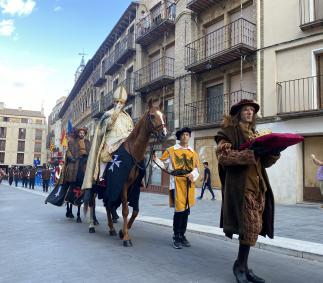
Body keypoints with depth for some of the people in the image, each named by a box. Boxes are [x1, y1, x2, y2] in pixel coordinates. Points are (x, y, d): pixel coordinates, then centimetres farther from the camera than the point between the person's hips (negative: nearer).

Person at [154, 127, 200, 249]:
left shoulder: (193, 153, 11)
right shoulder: (171, 150, 4)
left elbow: (196, 169, 7)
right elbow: (163, 164, 3)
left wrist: (193, 175, -12)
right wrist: (156, 159, -15)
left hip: (189, 184, 4)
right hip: (176, 183, -4)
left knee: (186, 210, 11)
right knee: (179, 209, -7)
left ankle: (182, 235, 27)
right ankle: (176, 237, 9)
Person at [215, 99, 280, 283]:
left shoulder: (255, 134, 21)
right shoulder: (229, 132, -1)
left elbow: (263, 161, 19)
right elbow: (223, 155, -13)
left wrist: (274, 154, -2)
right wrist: (247, 155, -23)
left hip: (258, 184, 7)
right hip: (240, 184, -7)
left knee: (254, 226, 7)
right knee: (250, 225, -9)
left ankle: (242, 265, 19)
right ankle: (240, 265, 9)